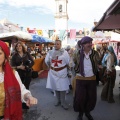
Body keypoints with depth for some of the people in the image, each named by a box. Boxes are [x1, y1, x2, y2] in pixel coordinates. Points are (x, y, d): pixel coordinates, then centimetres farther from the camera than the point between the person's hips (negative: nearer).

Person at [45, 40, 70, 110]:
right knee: (55, 86, 13)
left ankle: (63, 102, 15)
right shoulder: (50, 52, 2)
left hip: (62, 72, -3)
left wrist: (64, 67, 5)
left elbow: (68, 62, -6)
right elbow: (47, 61, 13)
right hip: (53, 72, 4)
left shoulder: (64, 52, -10)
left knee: (63, 87, 0)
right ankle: (58, 100, 29)